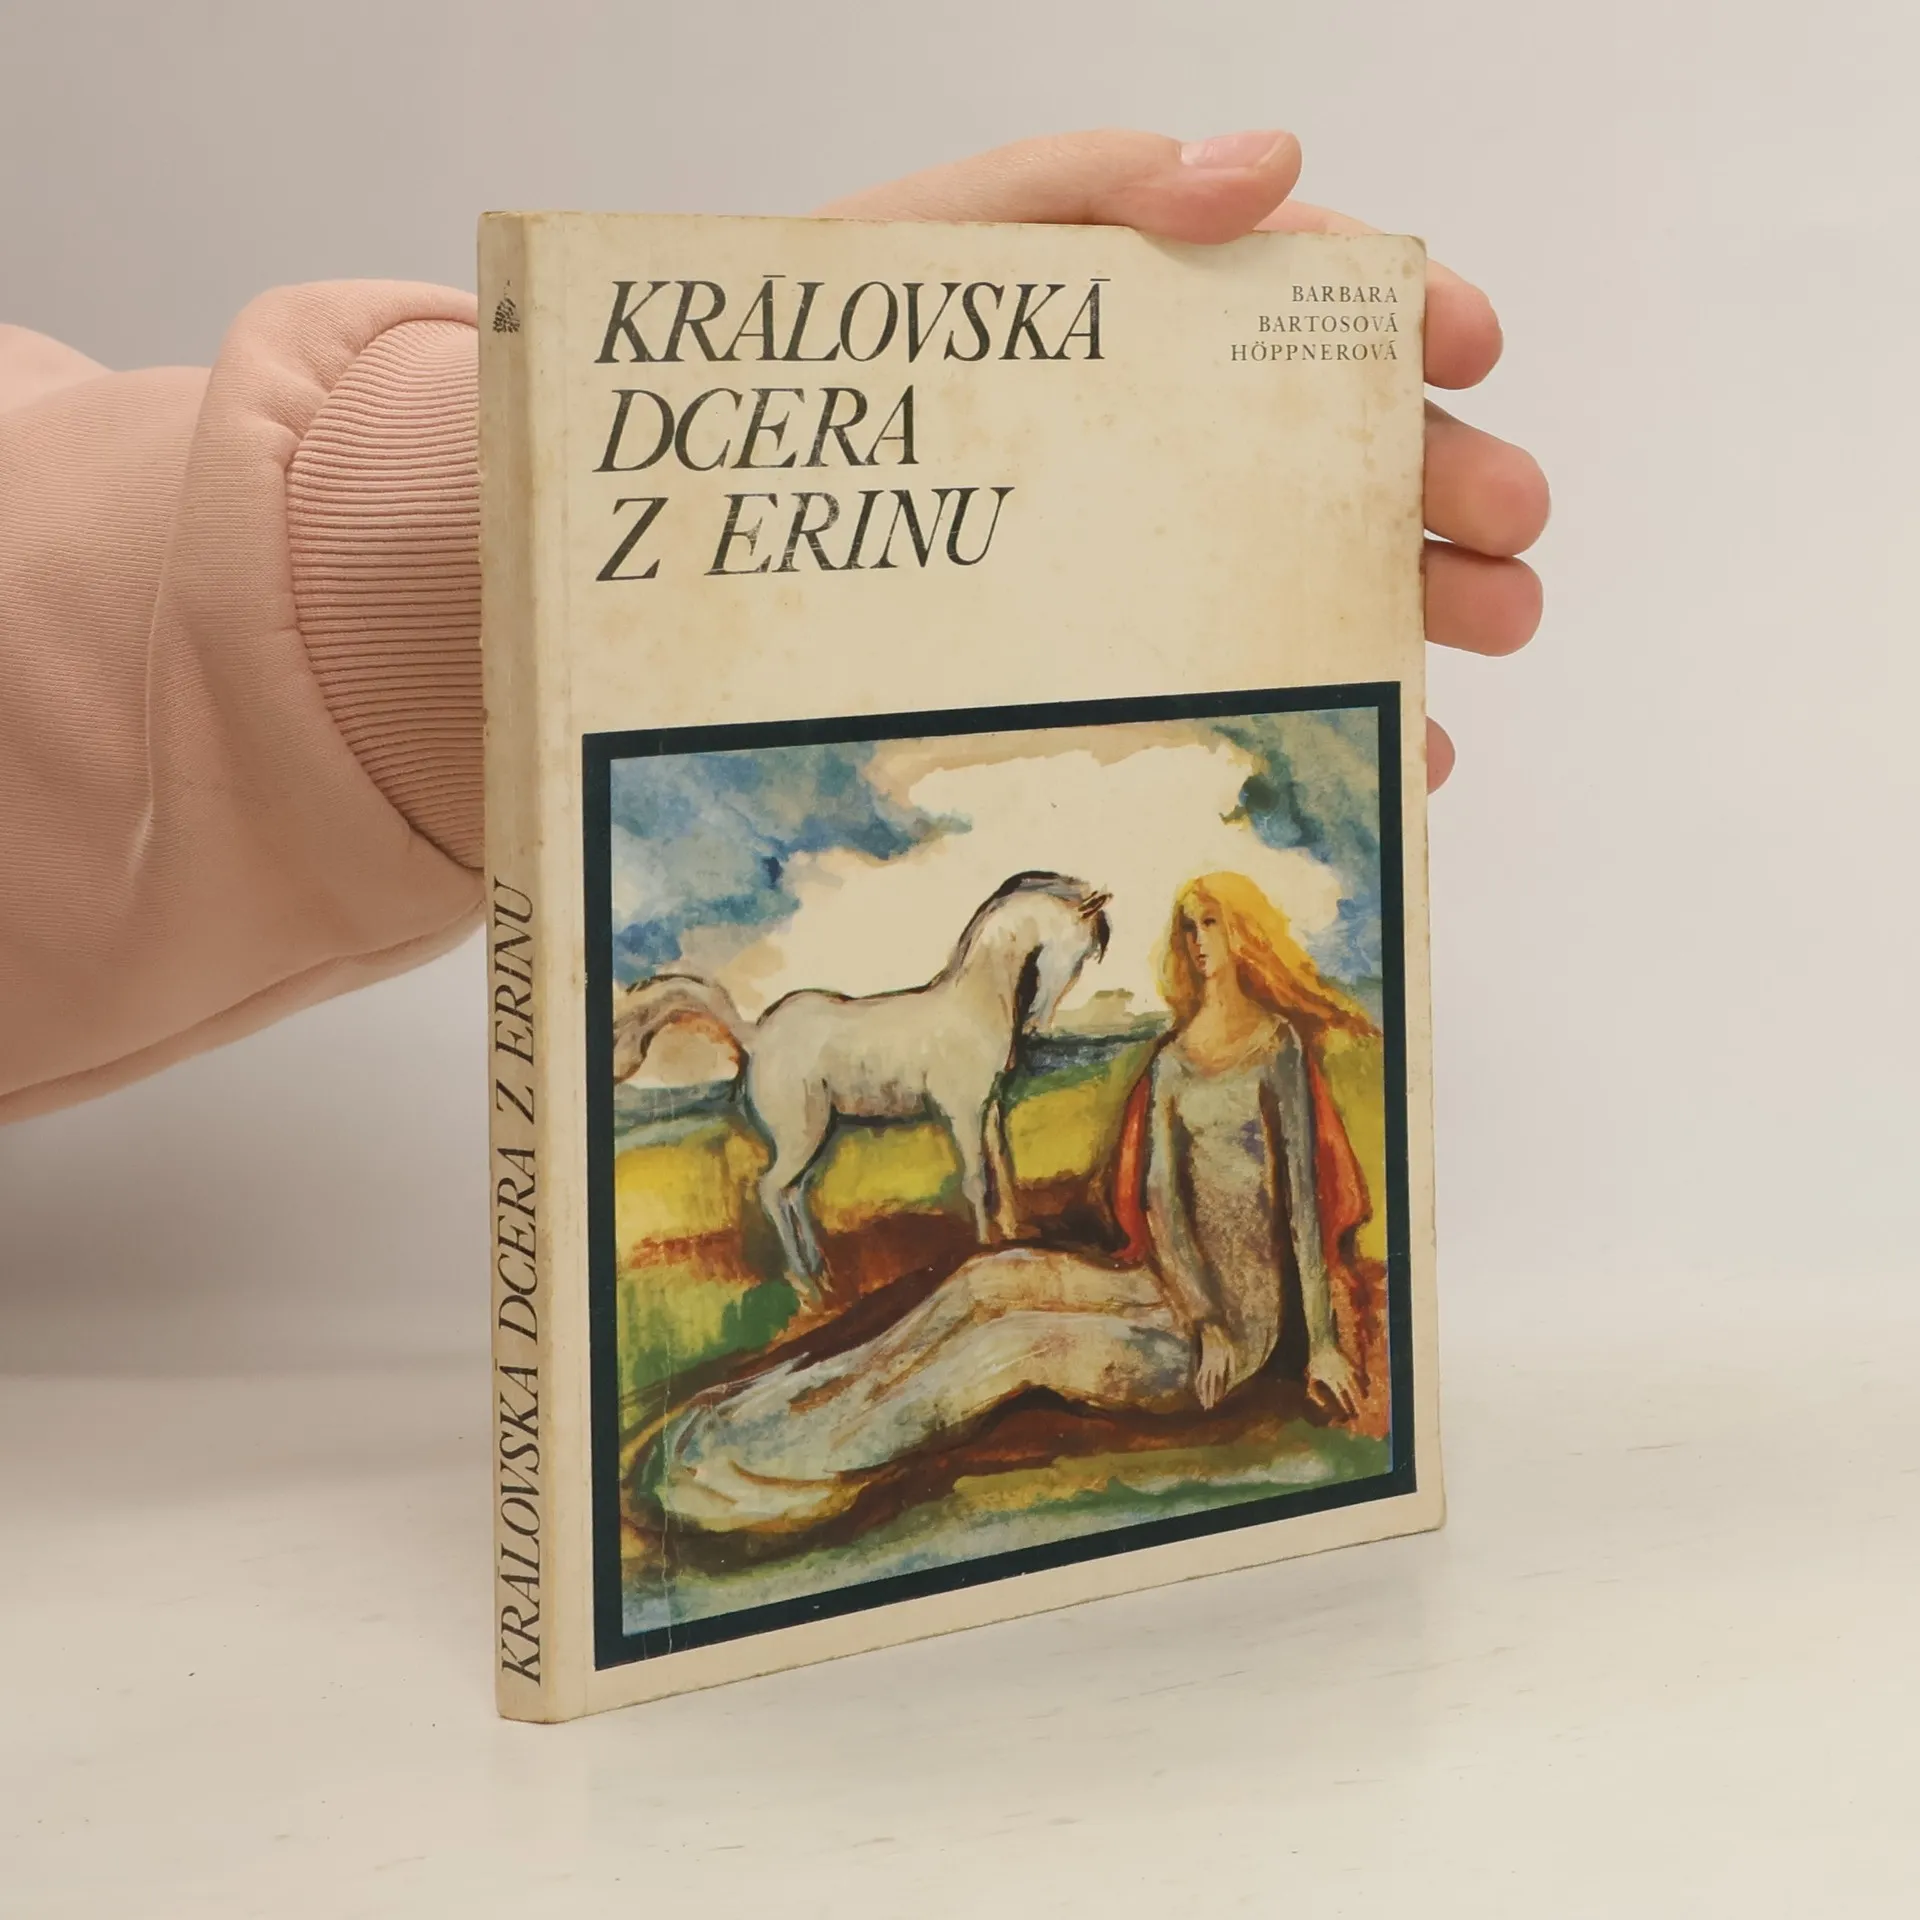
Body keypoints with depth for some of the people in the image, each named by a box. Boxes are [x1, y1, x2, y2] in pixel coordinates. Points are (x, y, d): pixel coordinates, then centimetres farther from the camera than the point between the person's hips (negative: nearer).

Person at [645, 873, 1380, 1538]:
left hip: (1249, 1313, -6)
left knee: (1016, 1345, -24)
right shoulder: (1173, 1059, 13)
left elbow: (1305, 1196, -10)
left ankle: (810, 1464, -31)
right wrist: (1203, 1312, -15)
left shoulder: (1279, 1046, -5)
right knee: (995, 1278, -18)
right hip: (1170, 1283, 6)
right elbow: (1160, 1198, 2)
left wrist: (1322, 1345, -15)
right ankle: (804, 1408, -25)